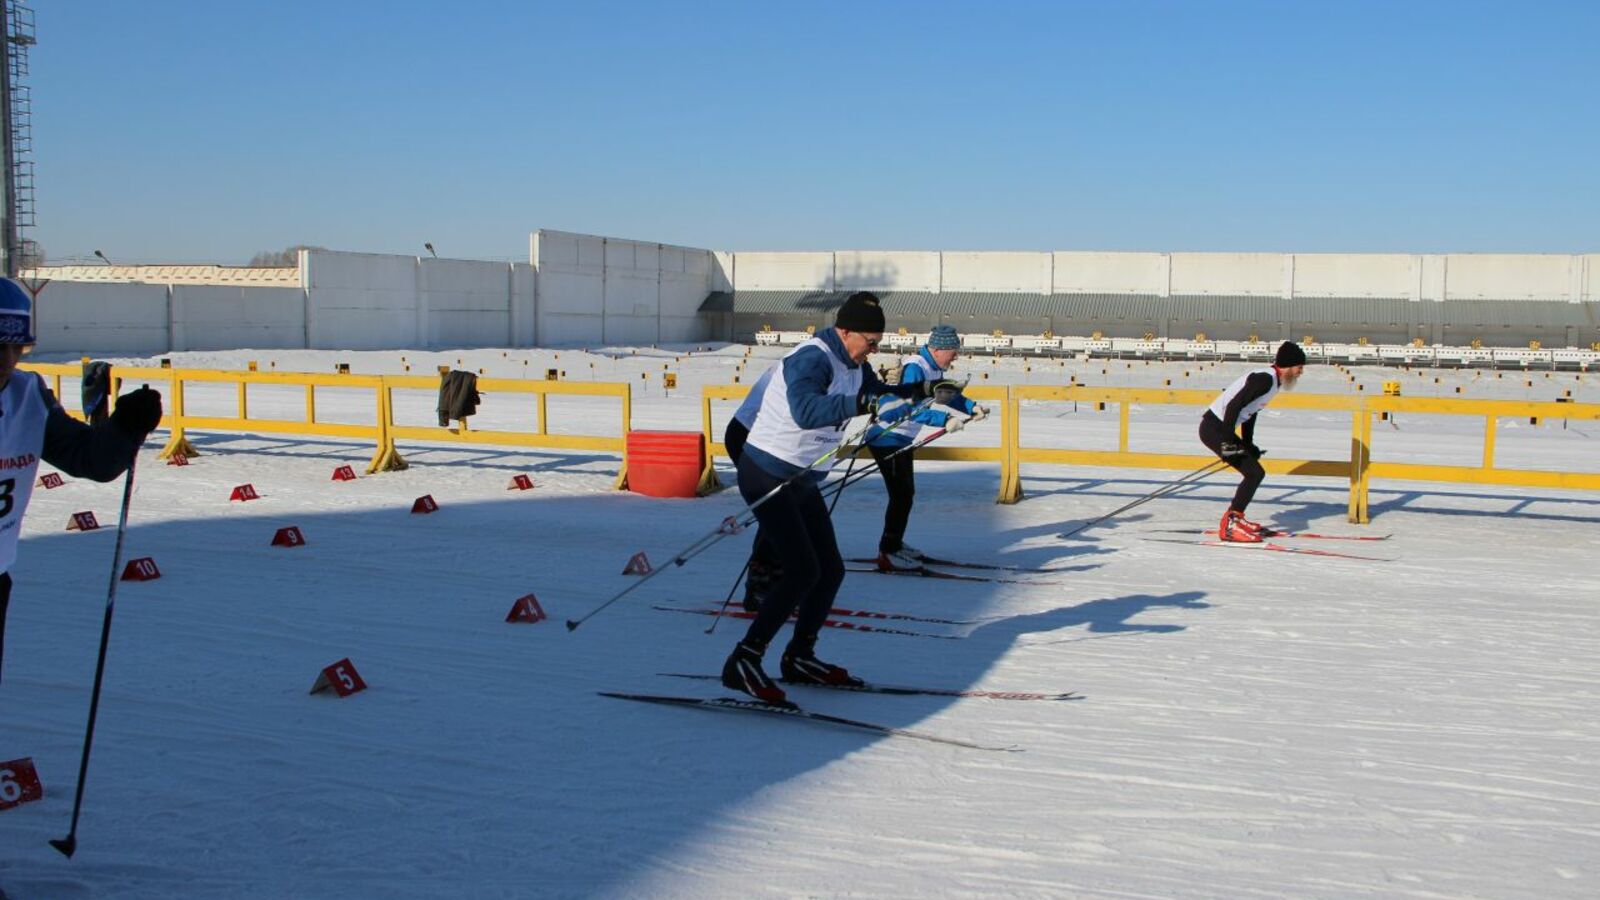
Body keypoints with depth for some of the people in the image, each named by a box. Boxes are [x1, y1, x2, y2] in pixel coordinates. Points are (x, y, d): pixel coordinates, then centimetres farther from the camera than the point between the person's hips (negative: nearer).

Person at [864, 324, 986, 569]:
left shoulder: (934, 369, 6)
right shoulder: (915, 368, -24)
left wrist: (972, 408, 3)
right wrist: (945, 420, -41)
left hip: (901, 440, 10)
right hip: (886, 438, -10)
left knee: (906, 493, 17)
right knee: (901, 495, -9)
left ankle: (895, 543, 31)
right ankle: (888, 553, -3)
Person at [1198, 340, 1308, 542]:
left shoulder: (1271, 380, 14)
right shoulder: (1265, 379, -17)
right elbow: (1234, 406, -24)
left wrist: (1248, 446, 22)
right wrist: (1228, 443, -23)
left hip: (1220, 427, 10)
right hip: (1214, 428, -10)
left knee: (1255, 472, 14)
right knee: (1254, 473, -13)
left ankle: (1234, 518, 25)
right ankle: (1229, 526, -13)